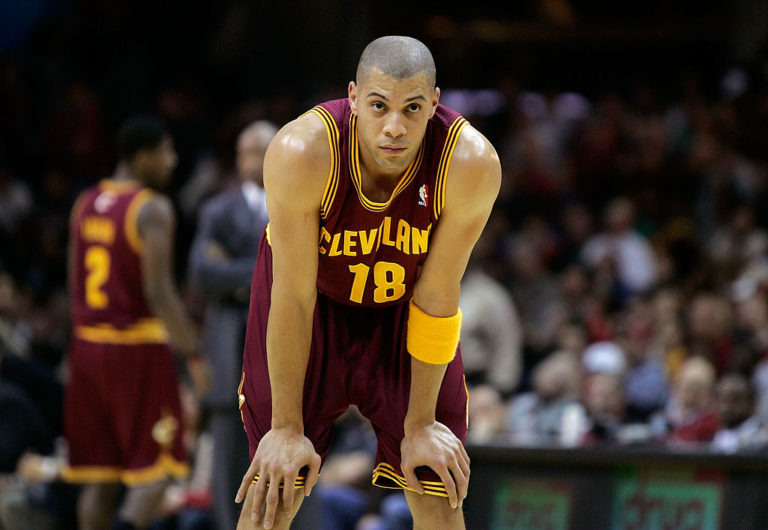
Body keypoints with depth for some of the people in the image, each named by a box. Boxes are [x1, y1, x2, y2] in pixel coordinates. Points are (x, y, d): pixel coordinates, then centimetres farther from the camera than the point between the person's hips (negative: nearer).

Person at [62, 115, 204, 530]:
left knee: (99, 474, 9)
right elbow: (158, 292, -20)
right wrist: (193, 353, -17)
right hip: (138, 347, -7)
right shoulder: (152, 209, -12)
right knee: (156, 465, 0)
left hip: (88, 341, 7)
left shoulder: (85, 204, 11)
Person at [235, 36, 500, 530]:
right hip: (315, 299, -1)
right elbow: (294, 299, -26)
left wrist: (420, 424, -12)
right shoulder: (301, 152, -35)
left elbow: (435, 299, -21)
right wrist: (287, 427, -19)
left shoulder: (471, 164, -32)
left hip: (404, 303, 1)